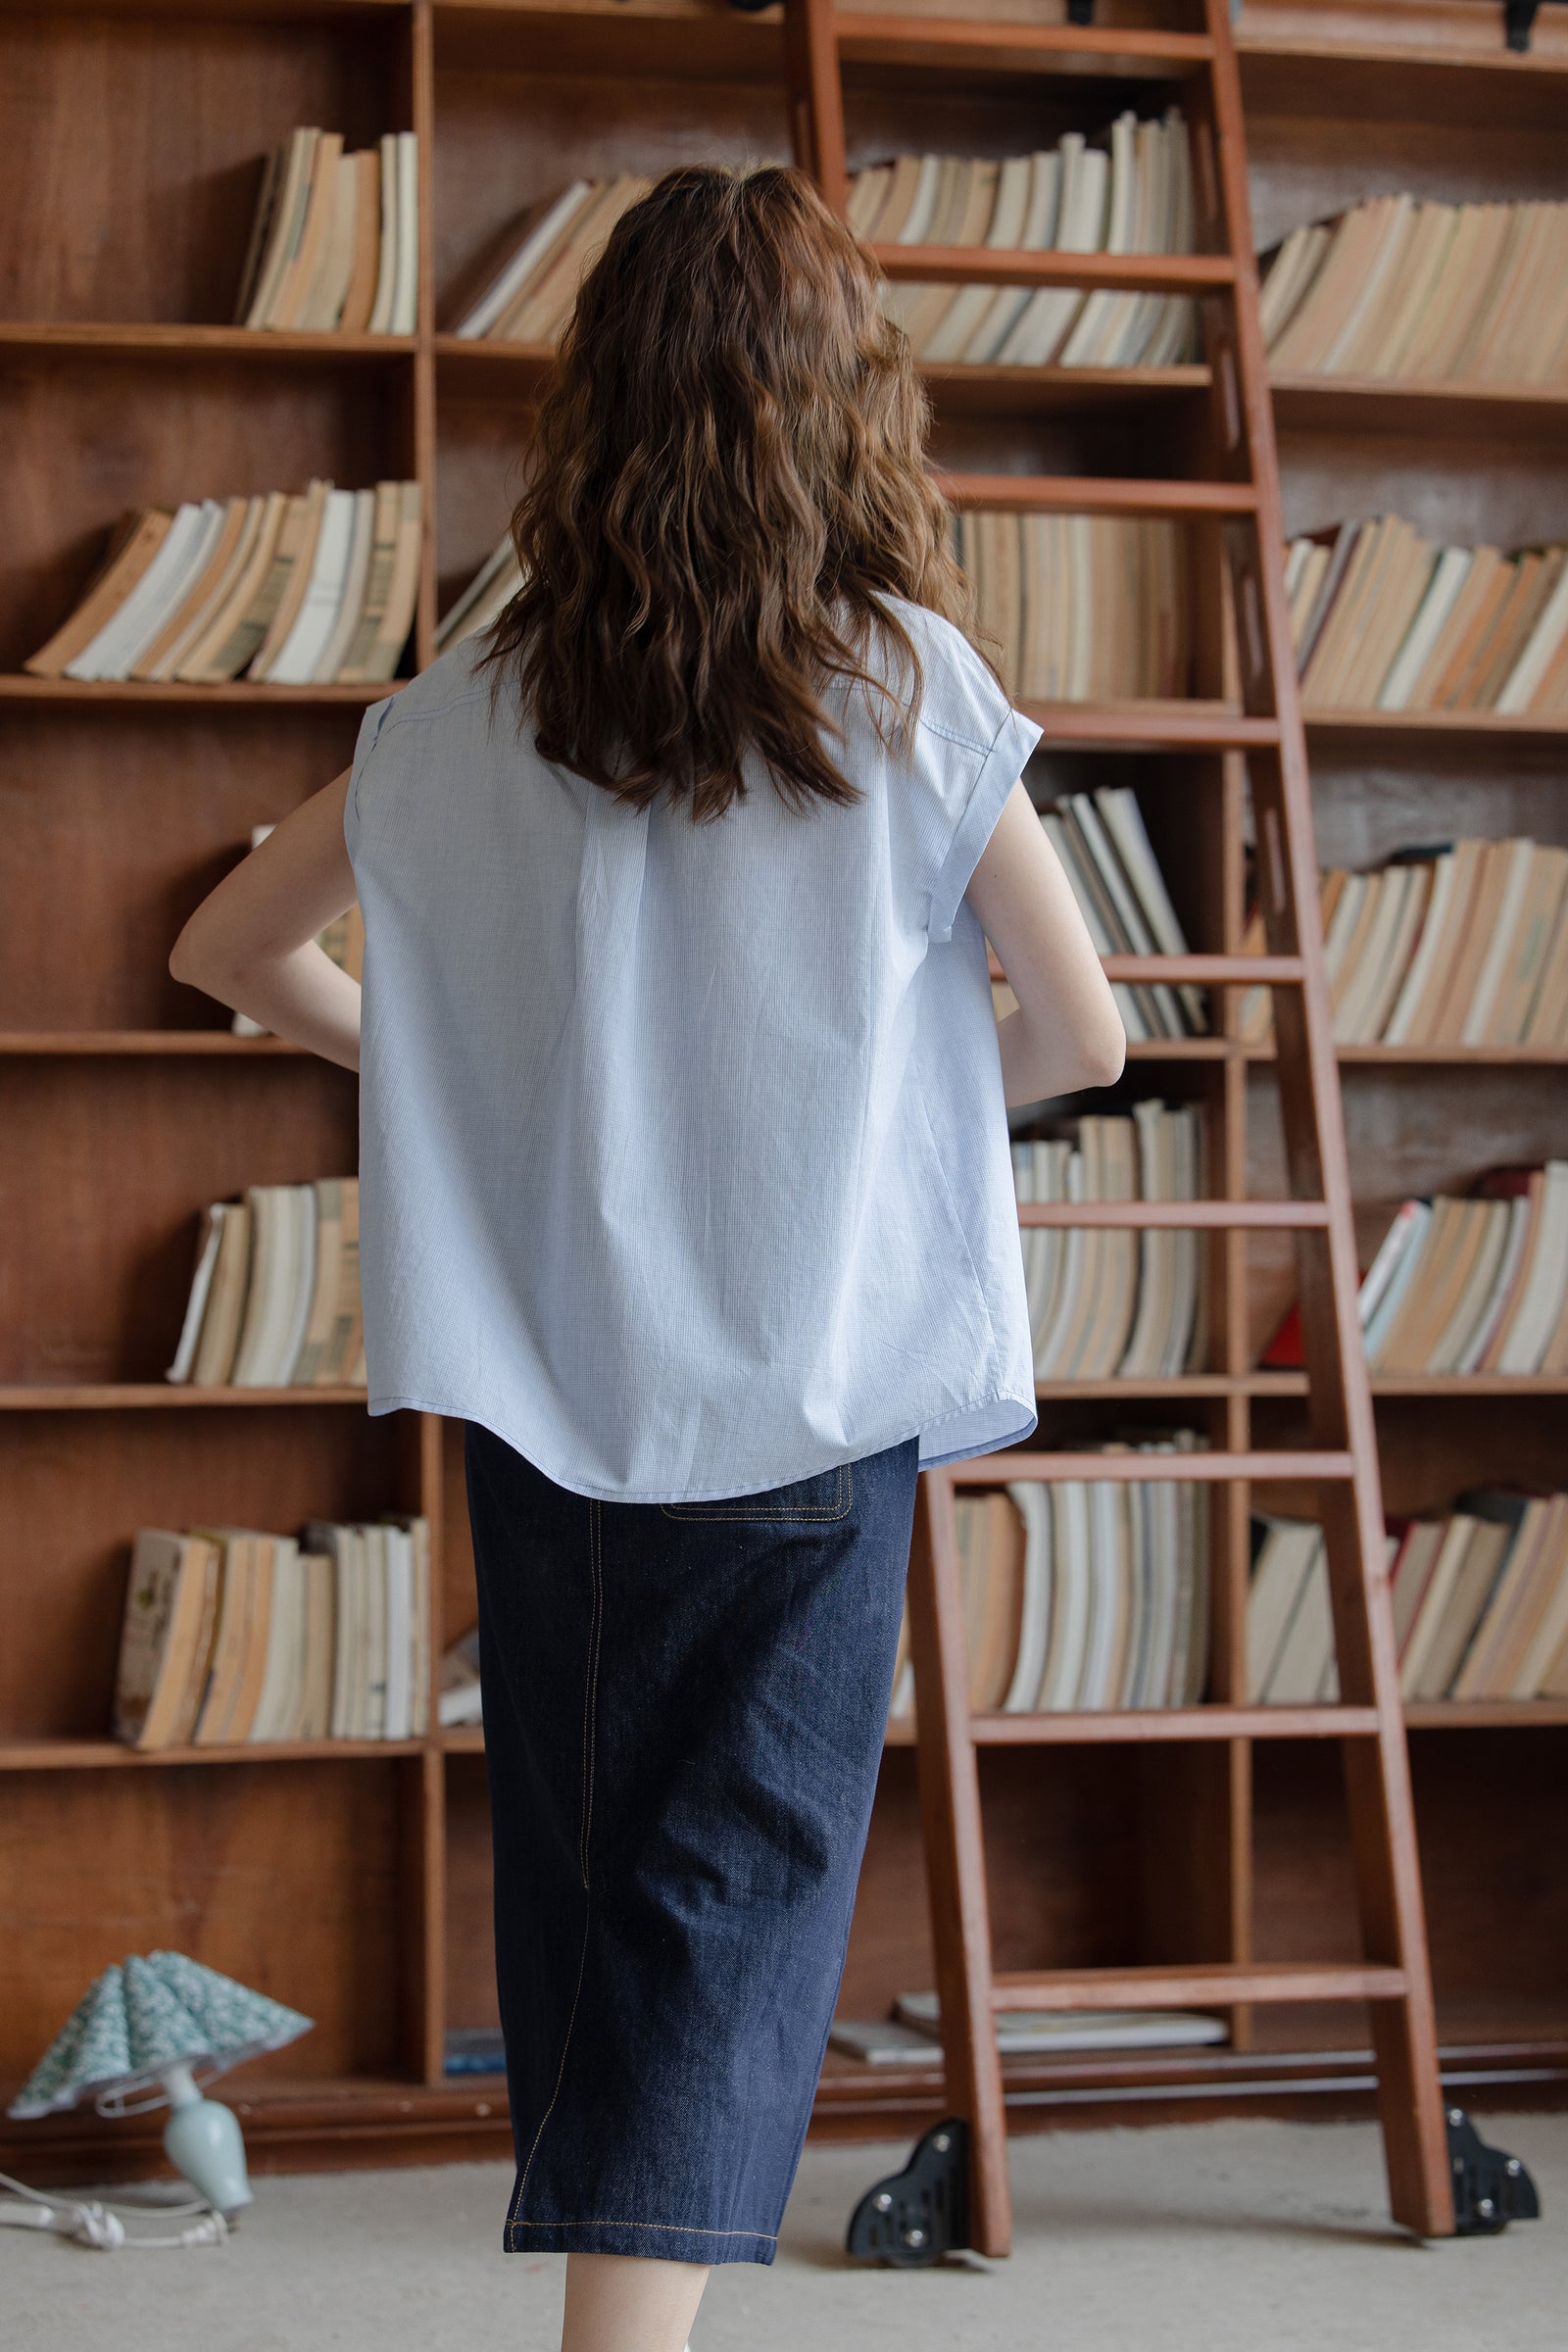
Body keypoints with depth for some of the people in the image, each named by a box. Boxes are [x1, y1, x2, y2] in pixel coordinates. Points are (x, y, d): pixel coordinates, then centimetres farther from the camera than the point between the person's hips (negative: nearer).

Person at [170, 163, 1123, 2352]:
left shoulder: (474, 709, 0)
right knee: (742, 1872, 1)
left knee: (575, 1857, 17)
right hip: (816, 1374, -3)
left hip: (541, 1374, 3)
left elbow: (229, 947, 10)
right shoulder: (908, 688, -7)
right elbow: (1081, 1033, -3)